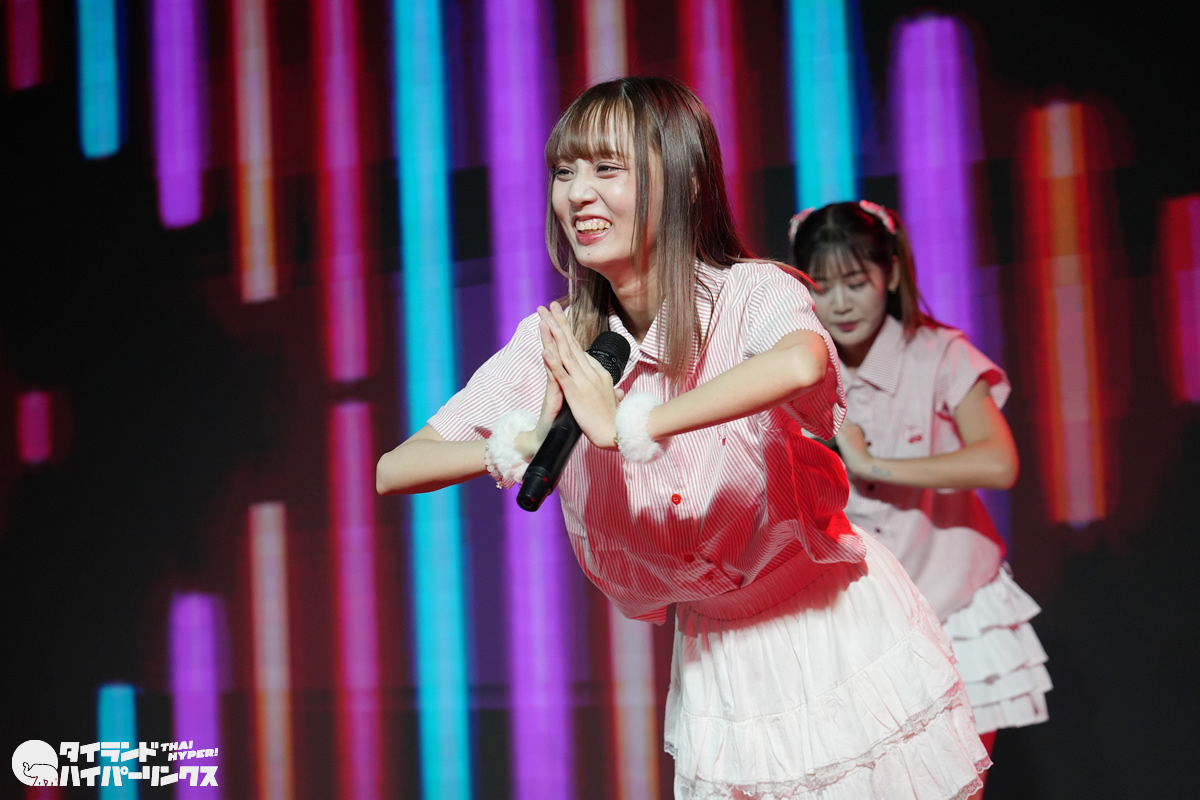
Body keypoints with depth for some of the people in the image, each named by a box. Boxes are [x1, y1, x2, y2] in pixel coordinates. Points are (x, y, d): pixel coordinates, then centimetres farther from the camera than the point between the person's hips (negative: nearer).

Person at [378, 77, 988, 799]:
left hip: (840, 628, -3)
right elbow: (393, 470, -11)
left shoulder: (753, 294, -21)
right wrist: (524, 445, -28)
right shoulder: (551, 345, -8)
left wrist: (625, 427, -42)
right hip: (717, 658, 4)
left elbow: (802, 363, -47)